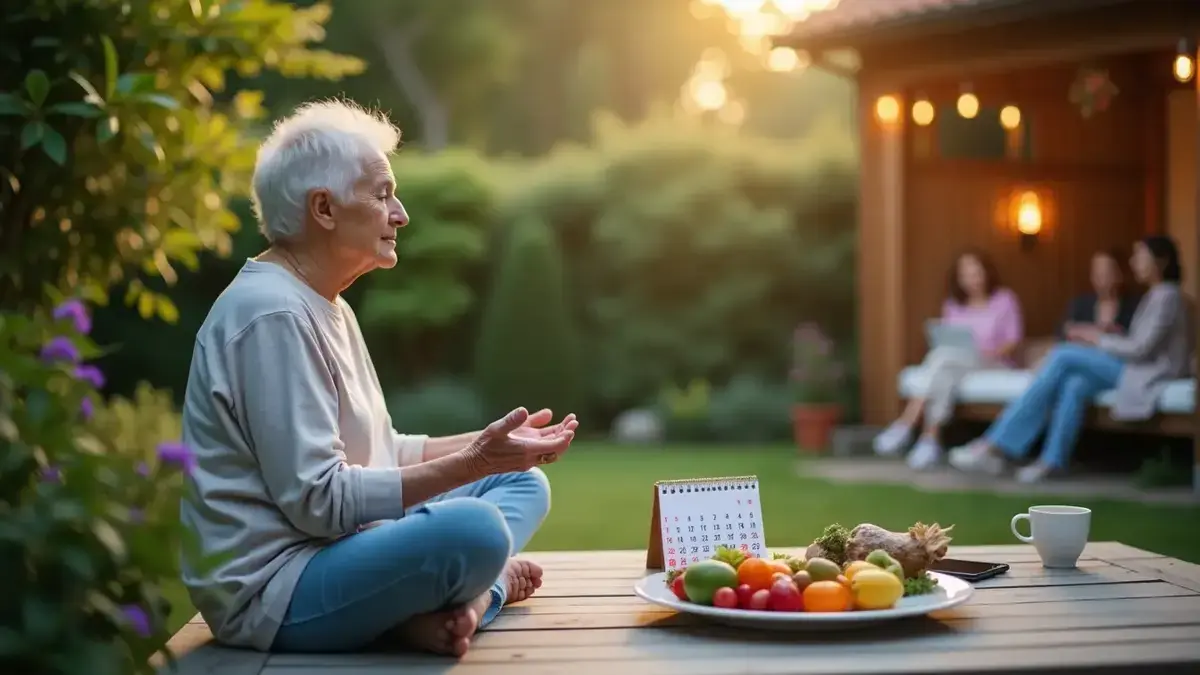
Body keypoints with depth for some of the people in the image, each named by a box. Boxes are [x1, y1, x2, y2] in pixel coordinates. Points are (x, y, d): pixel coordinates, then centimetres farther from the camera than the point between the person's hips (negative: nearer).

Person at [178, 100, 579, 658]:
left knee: (523, 483, 12)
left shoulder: (327, 310, 15)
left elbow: (377, 454, 17)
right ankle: (489, 586, -2)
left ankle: (453, 602, -12)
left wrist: (490, 444, 8)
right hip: (272, 594, -11)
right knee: (475, 530, -34)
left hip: (331, 549, 11)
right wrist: (474, 463, -21)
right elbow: (319, 500, -23)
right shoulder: (272, 315, -19)